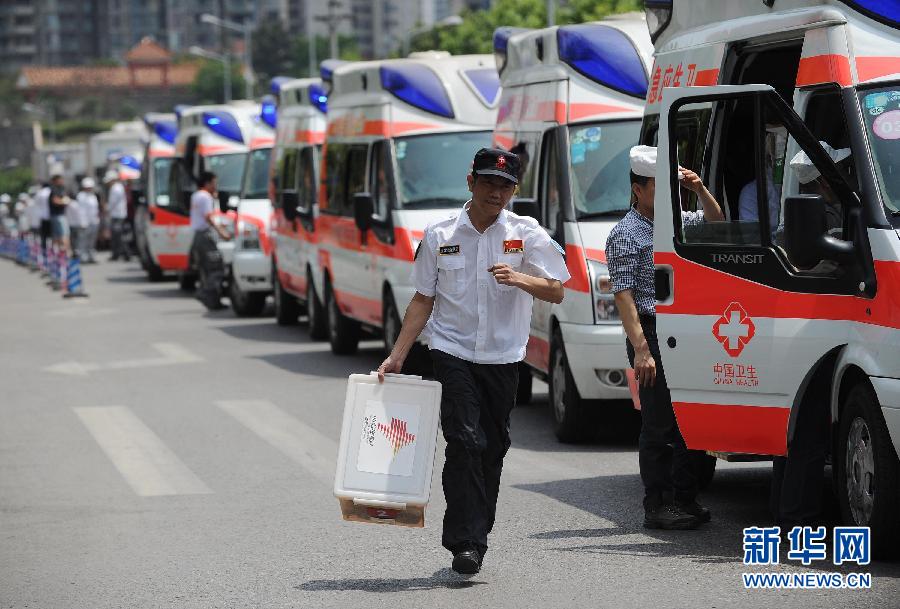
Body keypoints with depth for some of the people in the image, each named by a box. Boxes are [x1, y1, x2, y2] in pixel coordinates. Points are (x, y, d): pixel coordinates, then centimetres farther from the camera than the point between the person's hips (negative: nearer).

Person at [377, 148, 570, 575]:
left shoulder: (527, 234, 2)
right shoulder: (440, 235, 4)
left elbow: (556, 292, -4)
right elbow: (423, 300, 9)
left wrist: (519, 279, -24)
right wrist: (396, 357, 4)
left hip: (503, 358, 1)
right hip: (453, 352, -1)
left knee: (493, 447, 6)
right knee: (465, 441, -14)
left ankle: (475, 537, 18)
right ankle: (466, 542, -16)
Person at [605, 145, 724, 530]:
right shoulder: (627, 234, -7)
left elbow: (715, 222, 29)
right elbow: (623, 295, -13)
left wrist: (700, 190, 8)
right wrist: (641, 349, -21)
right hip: (653, 334, -7)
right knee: (659, 425, -5)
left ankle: (685, 499, 18)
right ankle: (657, 506, -1)